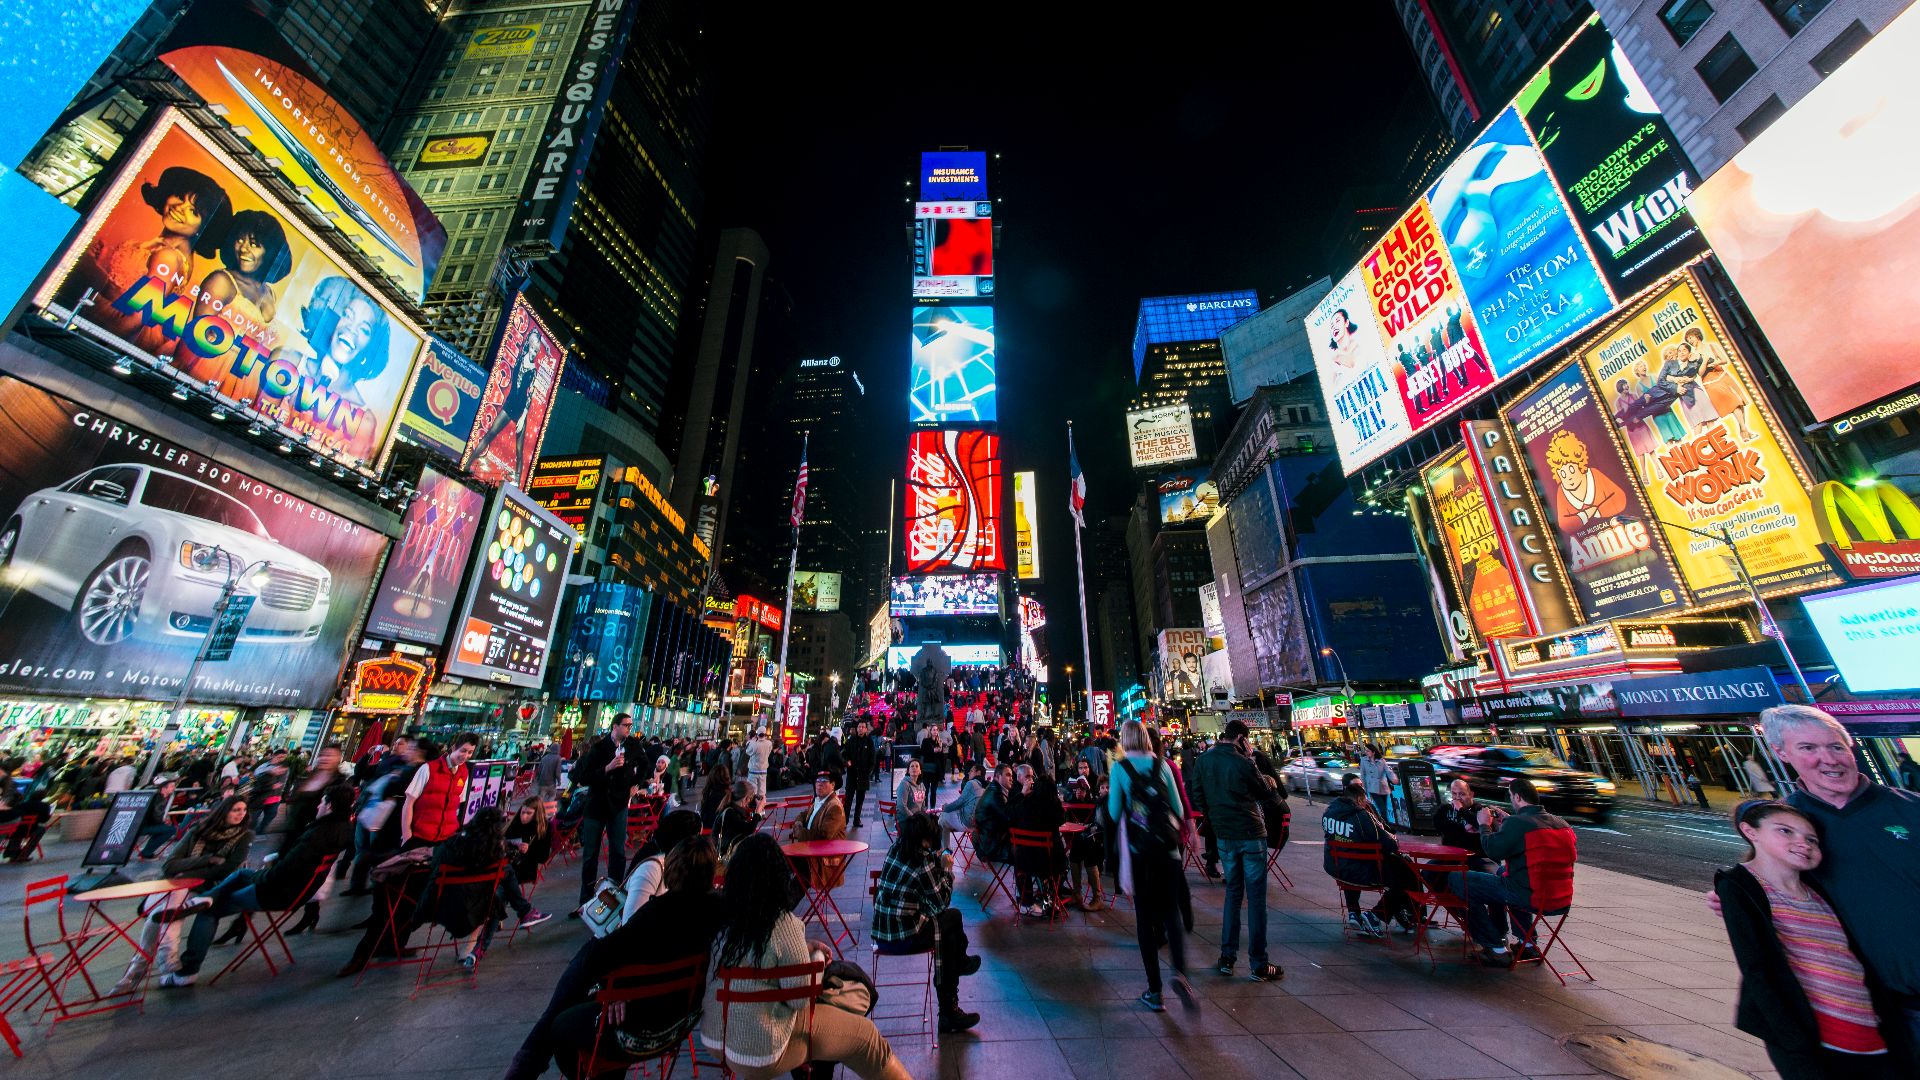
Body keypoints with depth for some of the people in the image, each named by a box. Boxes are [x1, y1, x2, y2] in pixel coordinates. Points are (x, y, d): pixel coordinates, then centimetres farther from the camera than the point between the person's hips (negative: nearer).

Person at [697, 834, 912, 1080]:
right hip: (759, 1053, -7)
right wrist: (817, 957, -2)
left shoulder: (721, 914, -8)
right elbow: (801, 998, -18)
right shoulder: (783, 924, -27)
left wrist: (805, 948, 8)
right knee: (865, 1034, 9)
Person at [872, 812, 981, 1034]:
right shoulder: (922, 863, -20)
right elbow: (941, 903, -9)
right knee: (952, 916, 11)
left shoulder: (895, 848, 1)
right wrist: (947, 870, 1)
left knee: (949, 920, 22)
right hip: (903, 936, -7)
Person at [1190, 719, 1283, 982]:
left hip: (1224, 836, 5)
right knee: (1256, 896, 5)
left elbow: (1196, 796, 5)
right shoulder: (1242, 763, -18)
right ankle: (1258, 965, 13)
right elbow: (1264, 793, -1)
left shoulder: (1203, 760, -3)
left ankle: (1227, 958, 19)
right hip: (1251, 834, -5)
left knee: (1233, 891, 17)